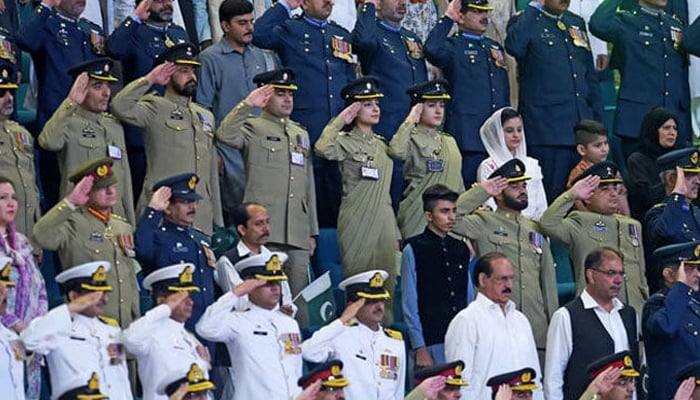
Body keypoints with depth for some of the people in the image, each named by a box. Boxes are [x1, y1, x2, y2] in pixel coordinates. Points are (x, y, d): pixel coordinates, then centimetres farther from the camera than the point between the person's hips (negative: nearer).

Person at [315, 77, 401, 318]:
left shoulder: (381, 145, 17)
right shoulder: (346, 142, -3)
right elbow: (322, 149, -28)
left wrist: (395, 233, 19)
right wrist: (341, 120, -17)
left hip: (383, 222, 6)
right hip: (357, 222, -6)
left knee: (386, 281, 5)